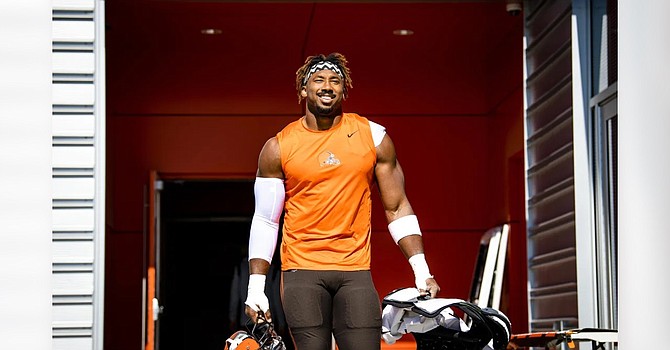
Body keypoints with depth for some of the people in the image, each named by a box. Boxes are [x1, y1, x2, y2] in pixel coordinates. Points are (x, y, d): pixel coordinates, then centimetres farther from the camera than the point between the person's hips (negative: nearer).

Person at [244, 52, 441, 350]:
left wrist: (422, 272, 1)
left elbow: (397, 208, 9)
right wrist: (255, 286, 2)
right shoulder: (278, 148, 5)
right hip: (301, 270, -1)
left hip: (355, 271, 1)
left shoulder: (373, 137, 7)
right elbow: (265, 221, 9)